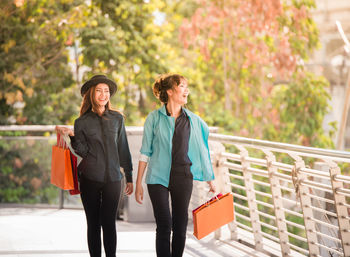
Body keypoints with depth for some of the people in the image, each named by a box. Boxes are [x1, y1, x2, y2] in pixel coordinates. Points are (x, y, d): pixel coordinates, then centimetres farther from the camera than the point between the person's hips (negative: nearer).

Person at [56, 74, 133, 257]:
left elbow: (123, 149, 11)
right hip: (90, 179, -1)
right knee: (93, 224, 3)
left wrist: (129, 177, 9)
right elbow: (83, 151, -3)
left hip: (113, 177, 1)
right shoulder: (82, 122, 4)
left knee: (109, 223, 0)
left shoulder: (117, 118, 8)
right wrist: (72, 135, -18)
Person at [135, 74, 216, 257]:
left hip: (183, 177, 3)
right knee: (164, 225, -7)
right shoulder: (155, 118, 0)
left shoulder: (193, 120, 7)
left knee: (180, 226, 5)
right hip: (158, 177, -3)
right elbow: (145, 152, 2)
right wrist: (138, 184, -1)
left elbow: (201, 151, 14)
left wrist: (210, 179, 15)